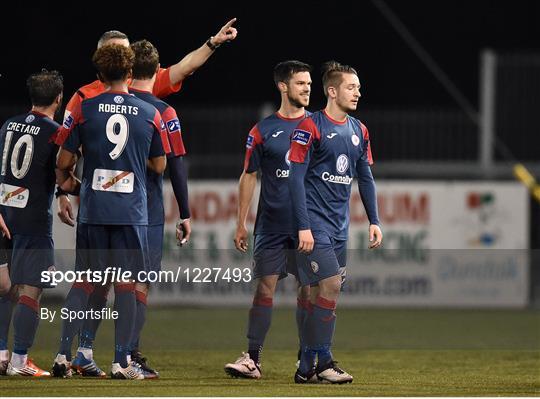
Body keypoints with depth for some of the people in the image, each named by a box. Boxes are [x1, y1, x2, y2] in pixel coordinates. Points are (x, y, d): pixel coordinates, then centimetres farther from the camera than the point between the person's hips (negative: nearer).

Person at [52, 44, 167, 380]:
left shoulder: (84, 109, -1)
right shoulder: (150, 114, 2)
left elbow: (64, 161, 1)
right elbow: (160, 166, 10)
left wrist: (65, 176, 23)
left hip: (93, 210, 1)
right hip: (132, 211, 0)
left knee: (84, 282, 8)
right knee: (126, 285, 4)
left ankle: (64, 355, 3)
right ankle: (122, 362, 2)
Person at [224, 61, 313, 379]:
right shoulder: (263, 131, 3)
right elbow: (249, 177, 7)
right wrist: (241, 224, 3)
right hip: (271, 226, -1)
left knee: (309, 289, 3)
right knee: (265, 287, -4)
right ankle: (252, 359, -3)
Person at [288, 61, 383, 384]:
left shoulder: (359, 131, 11)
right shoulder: (311, 127, -9)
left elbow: (365, 178, 18)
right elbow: (297, 178, -11)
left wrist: (374, 221, 10)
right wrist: (303, 227, -16)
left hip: (340, 224, 7)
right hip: (314, 223, -7)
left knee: (319, 293, 7)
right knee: (331, 286, -13)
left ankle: (307, 366, 11)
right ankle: (323, 361, -6)